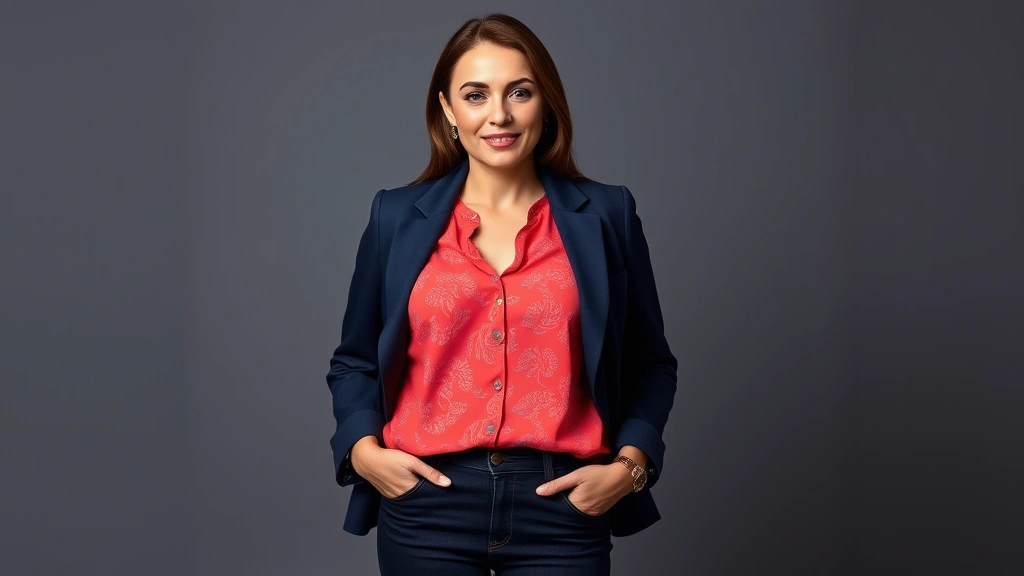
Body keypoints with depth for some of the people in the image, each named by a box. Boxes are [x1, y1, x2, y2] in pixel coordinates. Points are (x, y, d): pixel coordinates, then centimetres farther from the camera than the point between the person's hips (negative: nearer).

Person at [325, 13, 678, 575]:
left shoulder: (605, 215, 3)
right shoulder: (397, 217, 4)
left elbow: (650, 364, 9)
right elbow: (356, 361, 12)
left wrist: (629, 466, -5)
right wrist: (363, 450, -4)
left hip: (563, 508, 0)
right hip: (428, 507, 1)